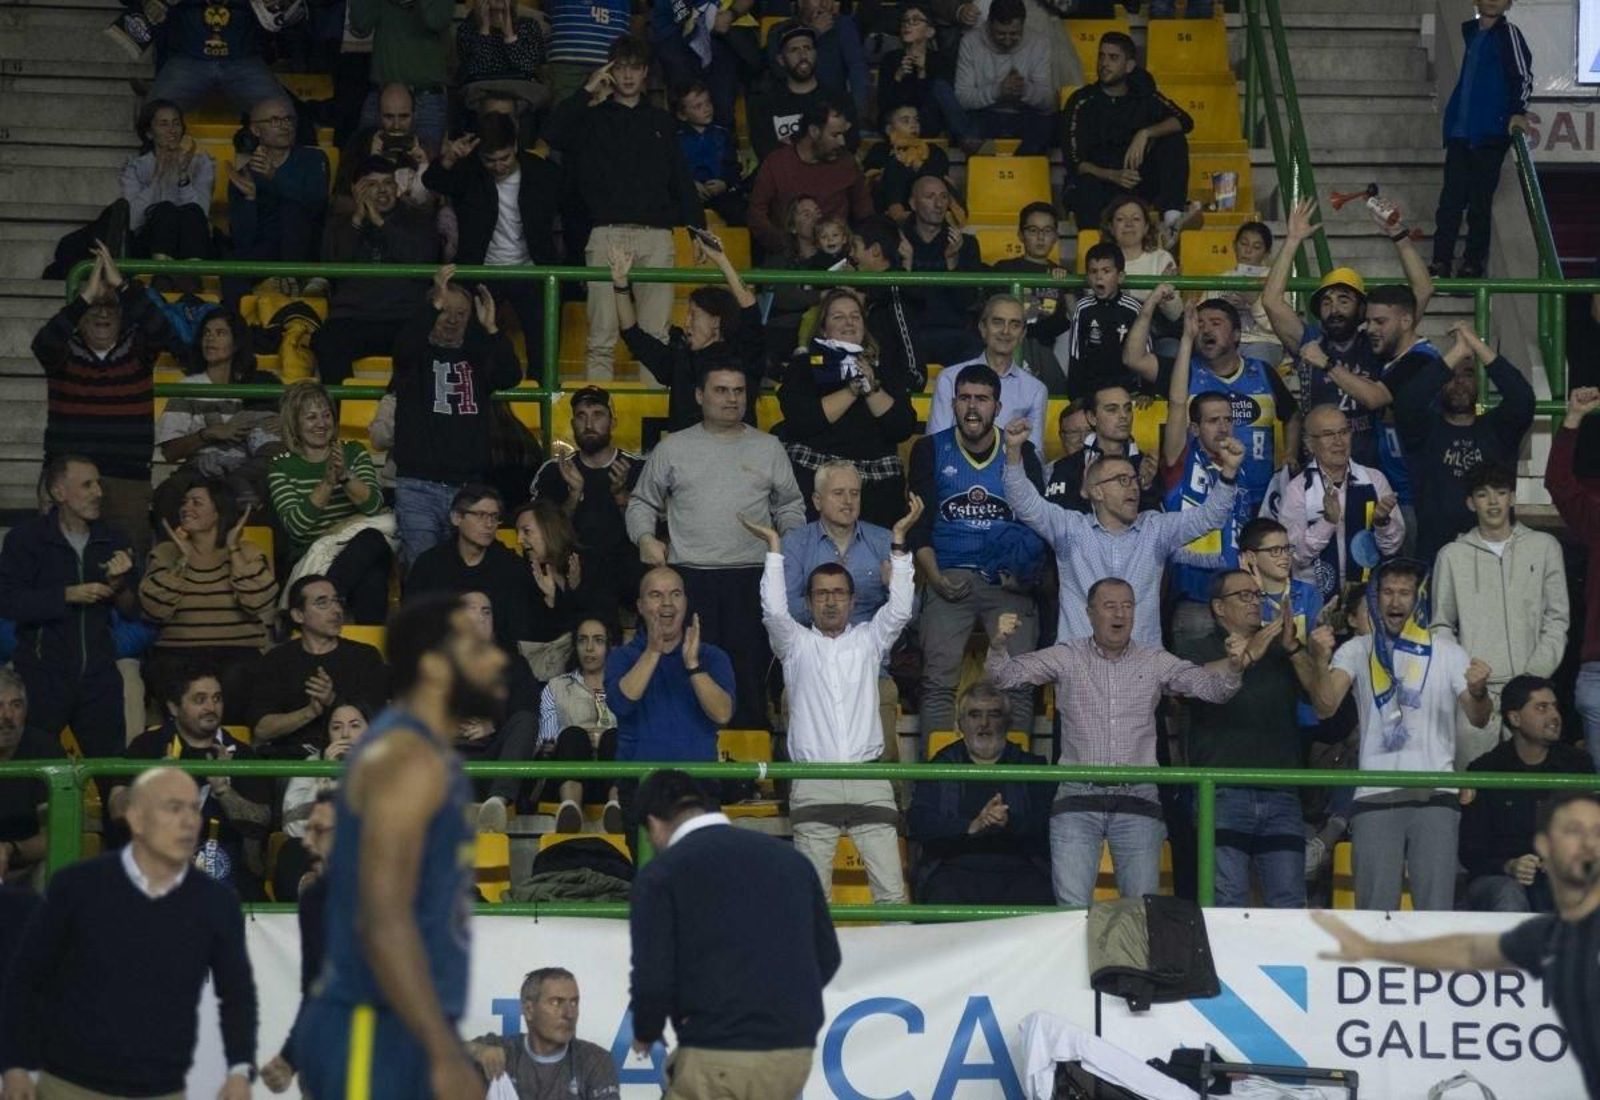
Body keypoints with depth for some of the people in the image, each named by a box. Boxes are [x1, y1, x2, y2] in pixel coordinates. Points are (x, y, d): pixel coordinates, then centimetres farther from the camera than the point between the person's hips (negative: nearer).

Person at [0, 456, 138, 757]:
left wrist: (119, 584, -11)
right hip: (43, 674, -4)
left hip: (99, 675, 4)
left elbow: (133, 611, 9)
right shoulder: (27, 538, -2)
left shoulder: (112, 540, 10)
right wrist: (67, 595, -16)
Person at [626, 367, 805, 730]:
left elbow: (790, 506, 18)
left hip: (751, 580, 1)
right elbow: (642, 502, 18)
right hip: (689, 578, -1)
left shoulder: (768, 448, 14)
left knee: (749, 673, -3)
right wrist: (645, 538, 0)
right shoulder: (673, 448, 11)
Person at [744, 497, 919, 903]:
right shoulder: (797, 644, 13)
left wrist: (898, 540, -1)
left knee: (892, 891, -7)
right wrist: (774, 547, -1)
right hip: (813, 786, -1)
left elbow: (899, 609, 2)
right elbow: (774, 611, -4)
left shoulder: (868, 640, 16)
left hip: (868, 781, 1)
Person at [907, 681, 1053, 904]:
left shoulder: (1031, 767, 18)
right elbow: (917, 823, 3)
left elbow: (1045, 825, 4)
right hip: (955, 869, 0)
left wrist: (1009, 823, -17)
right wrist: (971, 826, -12)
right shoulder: (940, 767, 18)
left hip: (1018, 870, 0)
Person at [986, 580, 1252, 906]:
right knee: (1072, 907, -9)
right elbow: (1006, 675, 1)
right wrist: (998, 645, -22)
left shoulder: (1155, 662, 8)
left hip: (1137, 799, 1)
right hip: (1078, 800, -1)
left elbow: (1210, 686, -1)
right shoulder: (1066, 658, 6)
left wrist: (1234, 665, -24)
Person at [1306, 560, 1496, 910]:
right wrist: (1322, 662, -26)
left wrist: (1478, 691, -18)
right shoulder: (1357, 651, 8)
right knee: (1375, 908, -1)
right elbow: (1326, 705, -6)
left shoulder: (1446, 652, 11)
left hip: (1435, 794, 0)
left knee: (1437, 906, -2)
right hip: (1375, 798, 0)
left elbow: (1479, 719, 5)